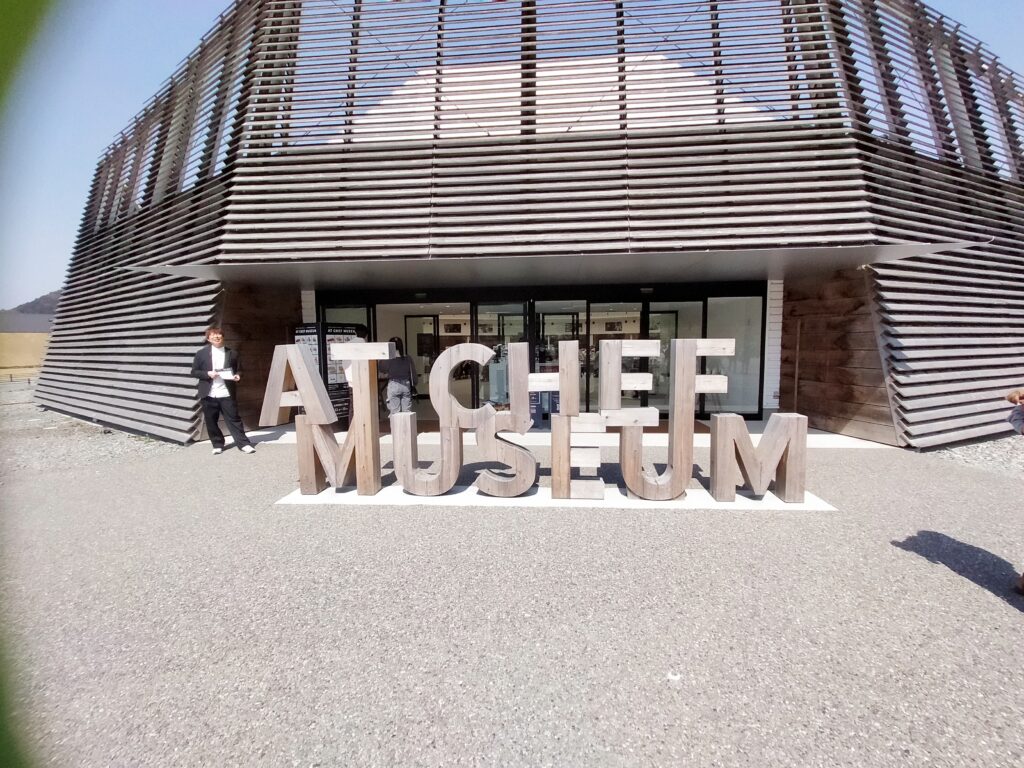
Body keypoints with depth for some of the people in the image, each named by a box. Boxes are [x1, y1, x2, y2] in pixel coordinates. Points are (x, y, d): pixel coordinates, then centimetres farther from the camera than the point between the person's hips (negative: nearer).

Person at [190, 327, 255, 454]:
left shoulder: (232, 353, 6)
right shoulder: (201, 353, 4)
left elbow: (238, 370, 14)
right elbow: (194, 372, 5)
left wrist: (237, 377, -8)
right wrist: (207, 374, -13)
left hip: (226, 393, -1)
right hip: (209, 394, 1)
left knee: (234, 419, 0)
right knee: (211, 421, 7)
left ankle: (244, 444, 3)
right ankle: (217, 445, 21)